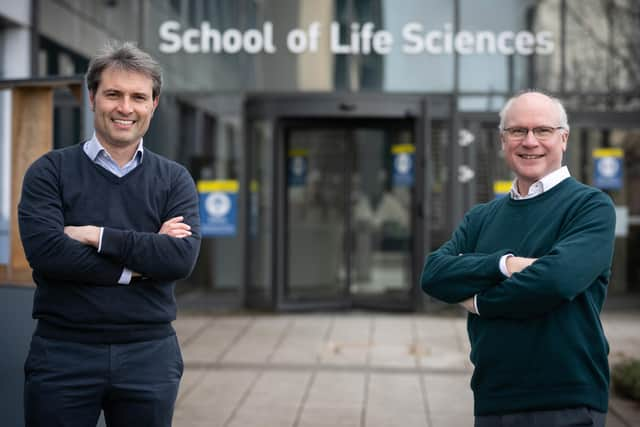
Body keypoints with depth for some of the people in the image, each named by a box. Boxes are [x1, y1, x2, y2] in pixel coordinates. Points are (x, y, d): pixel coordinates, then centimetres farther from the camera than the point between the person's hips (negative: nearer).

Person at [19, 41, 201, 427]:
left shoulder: (174, 179, 7)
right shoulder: (50, 172, 1)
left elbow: (182, 258, -9)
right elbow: (46, 251, -15)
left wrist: (98, 236, -13)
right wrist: (139, 263, -11)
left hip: (150, 354, 2)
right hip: (63, 351, -2)